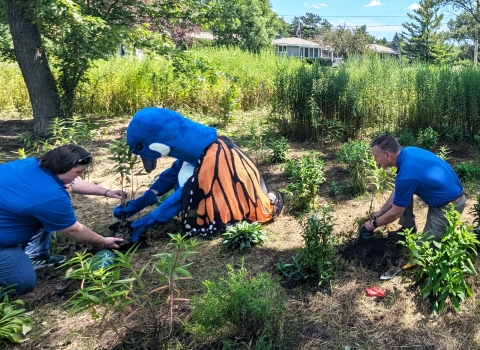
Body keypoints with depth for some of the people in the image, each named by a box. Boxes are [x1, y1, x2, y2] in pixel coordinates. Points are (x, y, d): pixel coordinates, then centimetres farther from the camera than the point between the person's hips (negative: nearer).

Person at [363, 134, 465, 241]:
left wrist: (374, 224, 0)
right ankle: (409, 228, 17)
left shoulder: (406, 175, -32)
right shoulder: (408, 152, -5)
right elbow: (398, 191, 9)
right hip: (447, 190, 9)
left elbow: (395, 213, -17)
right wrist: (381, 212, 14)